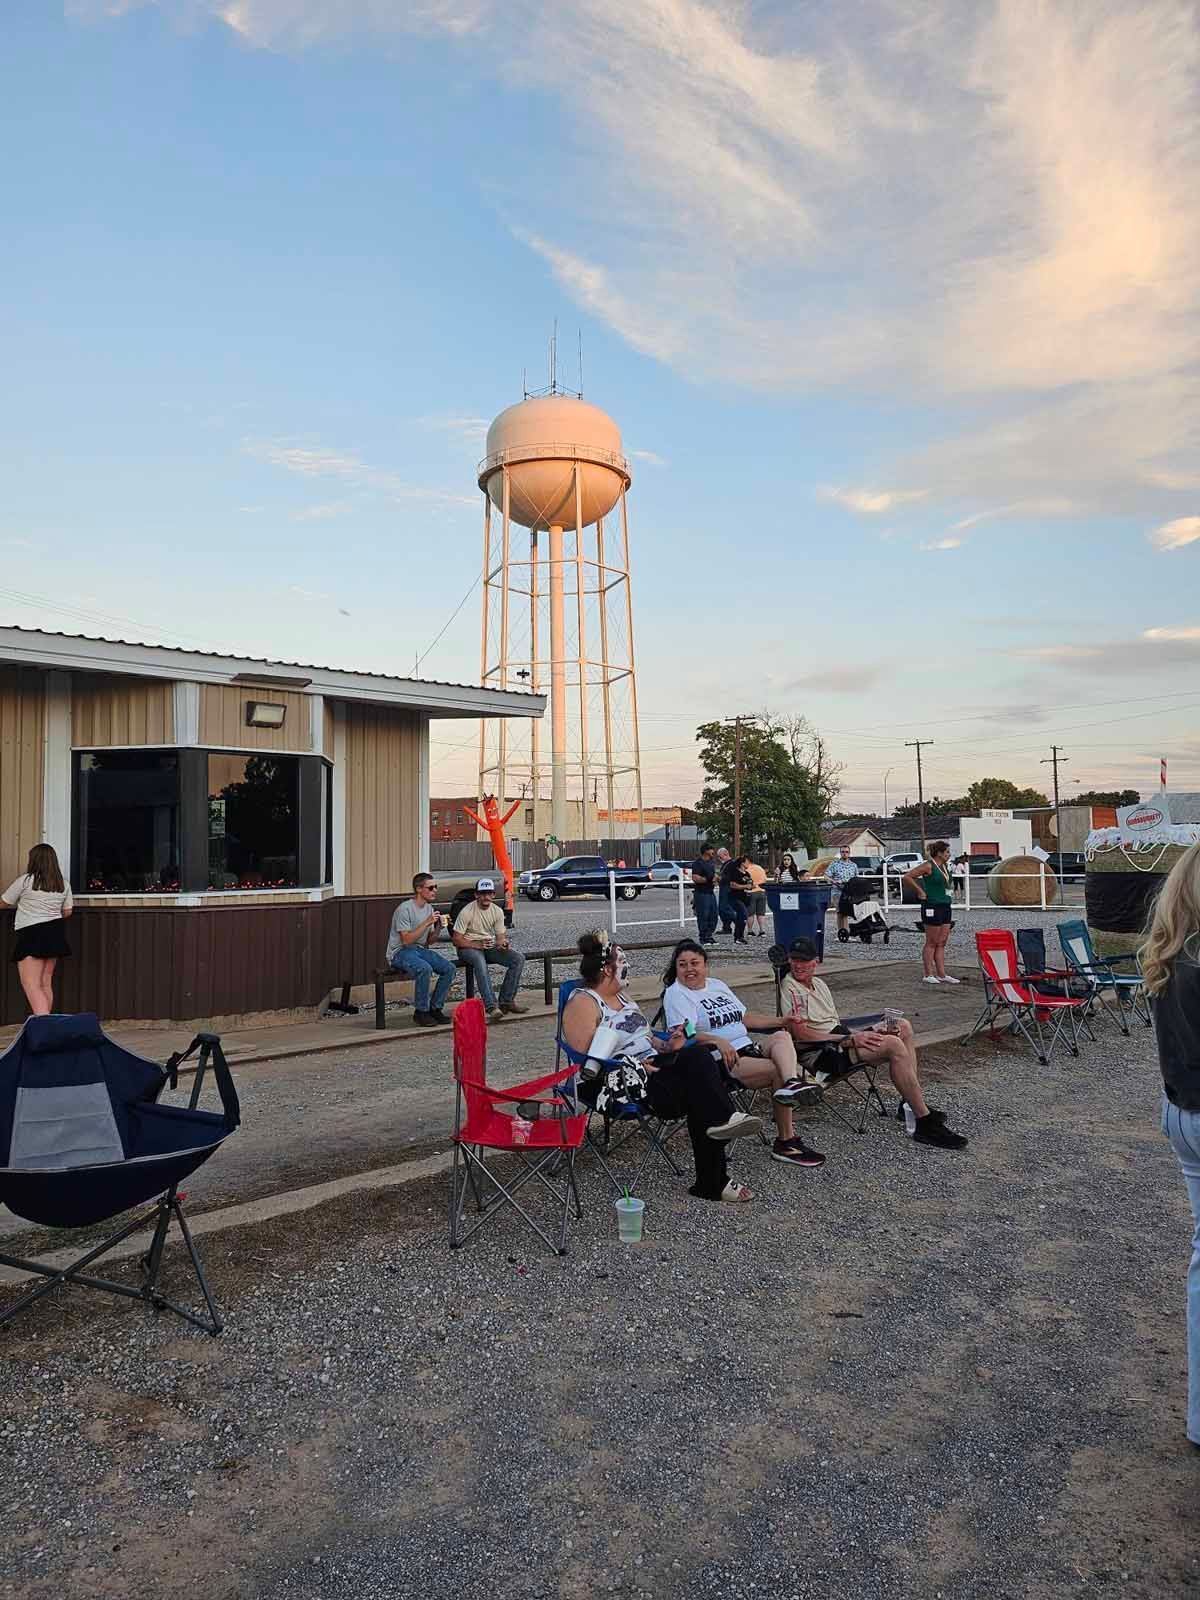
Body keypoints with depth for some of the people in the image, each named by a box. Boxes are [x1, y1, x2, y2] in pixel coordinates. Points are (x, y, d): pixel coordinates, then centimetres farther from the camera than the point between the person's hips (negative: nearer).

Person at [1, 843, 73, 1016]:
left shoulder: (25, 880, -6)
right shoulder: (63, 884, 7)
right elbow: (67, 912, 13)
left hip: (31, 935, -6)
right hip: (55, 934, 6)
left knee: (31, 985, -10)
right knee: (46, 984, 13)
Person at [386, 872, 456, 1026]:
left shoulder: (429, 908, 9)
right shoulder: (405, 908, -16)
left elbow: (429, 941, 12)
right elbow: (406, 940, -22)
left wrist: (438, 928, -8)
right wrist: (427, 923, -23)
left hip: (420, 949, 8)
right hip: (400, 952, -8)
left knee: (449, 968, -13)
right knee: (425, 968, -35)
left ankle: (434, 1009, -2)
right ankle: (420, 1012, -18)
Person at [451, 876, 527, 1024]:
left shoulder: (497, 911, 2)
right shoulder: (467, 911, -15)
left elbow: (500, 936, 6)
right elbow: (456, 940, -14)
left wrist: (502, 943, -20)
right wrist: (477, 945, -27)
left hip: (489, 945, 6)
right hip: (468, 947, -6)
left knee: (519, 958, -16)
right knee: (480, 962, -41)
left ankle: (506, 1001, -11)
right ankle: (492, 1007, -43)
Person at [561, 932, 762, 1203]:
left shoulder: (622, 996, 21)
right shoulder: (583, 1003, -7)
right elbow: (587, 1057, -18)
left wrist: (665, 1047, 6)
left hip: (651, 1067, 8)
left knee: (698, 1054, -23)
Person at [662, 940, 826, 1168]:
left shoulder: (717, 985, 22)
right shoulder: (675, 994, -2)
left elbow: (746, 1017, 27)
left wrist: (783, 1021, 15)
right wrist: (719, 1041, -32)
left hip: (748, 1049, 7)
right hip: (719, 1062, -7)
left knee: (782, 1036, -21)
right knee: (780, 1070, -24)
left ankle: (792, 1083, -46)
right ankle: (786, 1140, -22)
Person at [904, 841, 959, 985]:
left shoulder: (945, 866, 12)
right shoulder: (928, 866, -12)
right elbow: (907, 877, -17)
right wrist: (920, 891, -13)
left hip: (945, 906, 8)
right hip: (932, 907, -8)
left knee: (941, 943, 9)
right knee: (931, 942, -2)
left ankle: (942, 974, 13)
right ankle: (928, 975, 5)